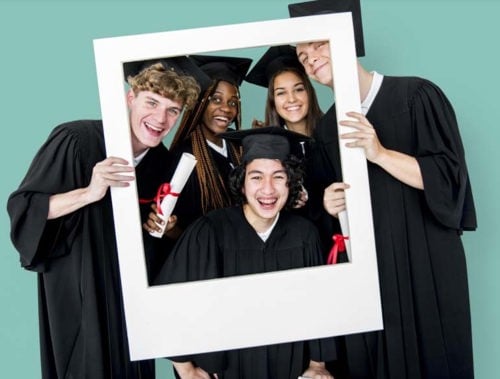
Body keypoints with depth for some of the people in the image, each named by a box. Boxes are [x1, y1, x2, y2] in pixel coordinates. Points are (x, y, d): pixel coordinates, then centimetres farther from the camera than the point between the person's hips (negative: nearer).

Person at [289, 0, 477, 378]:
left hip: (425, 261, -4)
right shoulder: (327, 127, 7)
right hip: (365, 266, 4)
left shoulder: (416, 95, -9)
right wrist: (332, 205, -8)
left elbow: (449, 176, -15)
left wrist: (380, 153, -26)